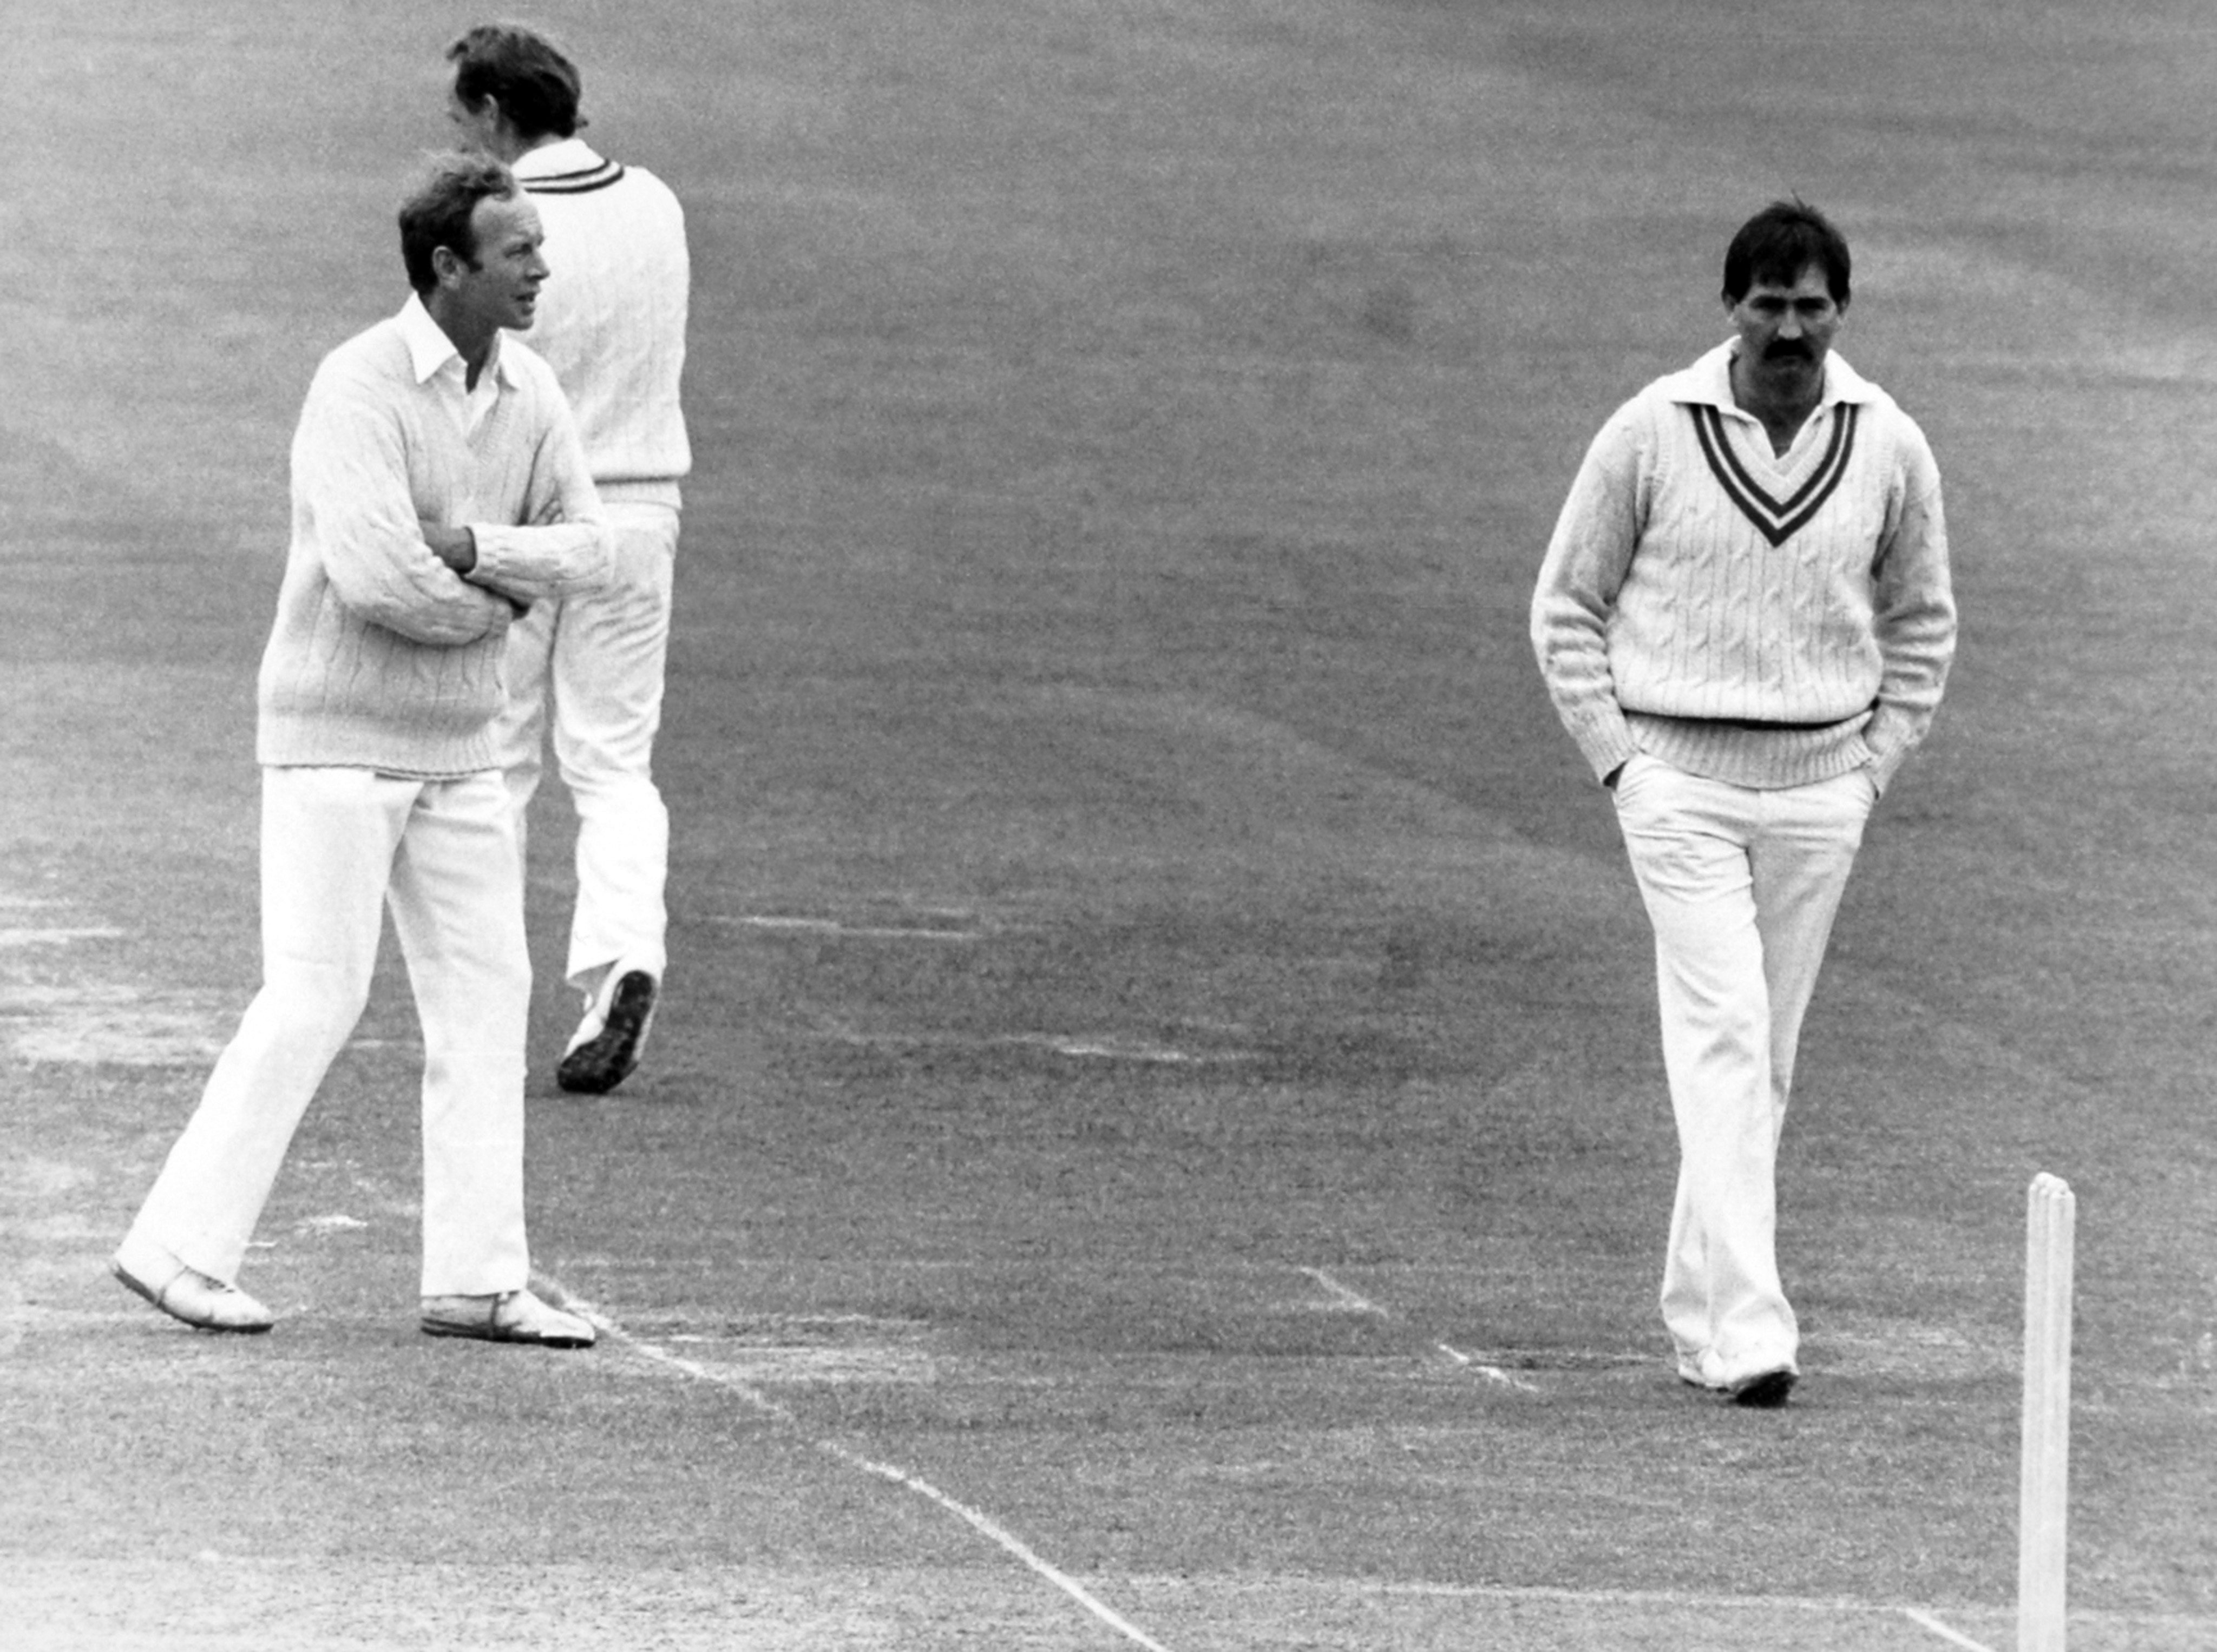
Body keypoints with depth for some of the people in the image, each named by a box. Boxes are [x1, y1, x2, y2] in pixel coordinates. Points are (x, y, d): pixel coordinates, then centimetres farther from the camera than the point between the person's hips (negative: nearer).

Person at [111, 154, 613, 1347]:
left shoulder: (529, 392, 4)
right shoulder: (358, 388, -20)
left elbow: (587, 553, -1)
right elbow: (375, 579, -28)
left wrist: (469, 549, -19)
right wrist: (501, 599, -11)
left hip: (454, 749, 8)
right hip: (334, 741, -8)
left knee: (486, 999, 3)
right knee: (312, 998, -11)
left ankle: (477, 1279, 6)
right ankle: (181, 1246, -4)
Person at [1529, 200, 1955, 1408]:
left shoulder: (1889, 448, 2)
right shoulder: (1651, 434, -5)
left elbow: (1920, 626, 15)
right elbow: (1566, 607, 4)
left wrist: (1871, 768, 6)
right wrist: (1619, 761, -3)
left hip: (1819, 787, 3)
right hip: (1680, 780, -3)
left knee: (1763, 1060, 8)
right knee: (1723, 1041, -14)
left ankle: (1697, 1310, 21)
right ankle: (1749, 1327, -21)